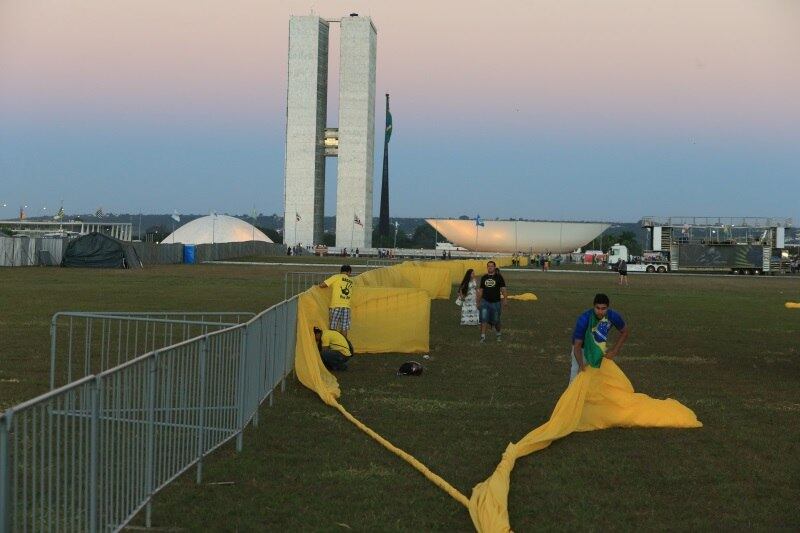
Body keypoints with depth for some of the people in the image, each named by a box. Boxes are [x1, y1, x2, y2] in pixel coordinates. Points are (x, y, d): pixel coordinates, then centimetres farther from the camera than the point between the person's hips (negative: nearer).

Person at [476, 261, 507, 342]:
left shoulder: (499, 277, -1)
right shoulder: (484, 277, 9)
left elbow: (503, 289, -4)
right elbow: (480, 290, 15)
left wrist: (505, 299, -15)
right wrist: (478, 302, 13)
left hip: (496, 302, -2)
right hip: (485, 301, 2)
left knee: (496, 321, 8)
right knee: (483, 319, -10)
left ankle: (498, 334, 33)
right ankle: (483, 337, -8)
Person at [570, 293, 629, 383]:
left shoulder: (613, 316, -26)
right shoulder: (584, 319, -36)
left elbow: (625, 331, -6)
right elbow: (577, 345, -33)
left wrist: (614, 350, -15)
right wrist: (581, 364, -49)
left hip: (599, 347, 4)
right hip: (582, 348, -4)